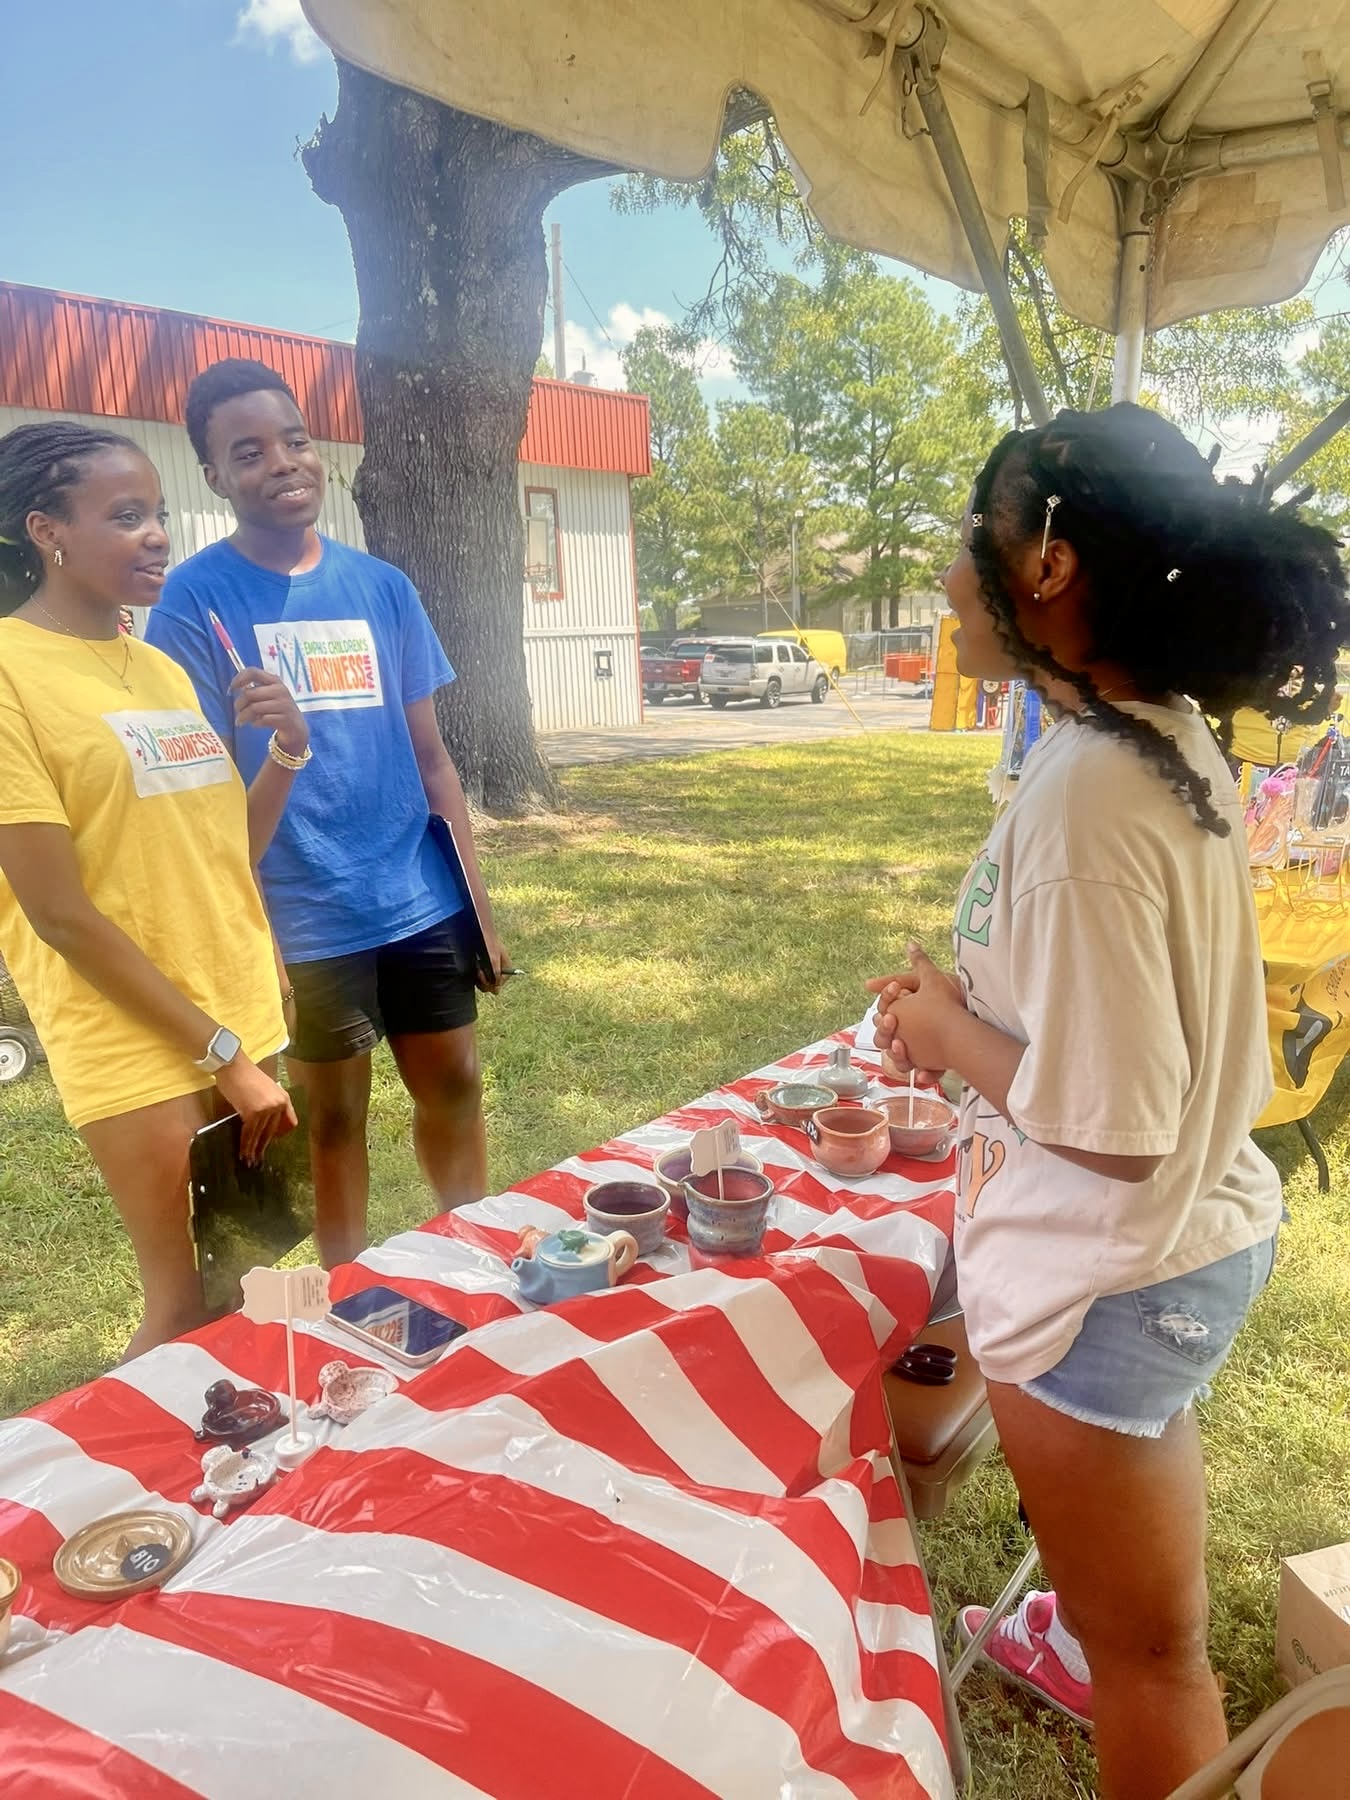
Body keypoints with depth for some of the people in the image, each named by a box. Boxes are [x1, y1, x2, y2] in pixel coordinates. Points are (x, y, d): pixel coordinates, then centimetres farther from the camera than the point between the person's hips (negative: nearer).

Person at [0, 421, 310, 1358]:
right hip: (141, 1045, -6)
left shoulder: (163, 667, 9)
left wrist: (289, 747, -3)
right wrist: (221, 1052, -13)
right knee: (189, 1313, 3)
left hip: (249, 1018, 7)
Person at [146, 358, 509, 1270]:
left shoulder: (382, 585, 4)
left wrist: (478, 900, 6)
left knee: (454, 1087, 13)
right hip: (307, 918, -3)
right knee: (336, 1115, 11)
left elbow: (429, 756, 7)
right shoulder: (196, 597, -6)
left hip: (422, 899, 4)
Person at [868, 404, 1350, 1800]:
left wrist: (947, 1030, -15)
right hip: (1195, 1232, 10)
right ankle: (1085, 1650, 65)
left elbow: (1110, 1128, -29)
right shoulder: (1167, 736, -3)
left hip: (1109, 1276, -10)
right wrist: (970, 1001, 3)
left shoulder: (1082, 791, -31)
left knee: (1146, 1643, 18)